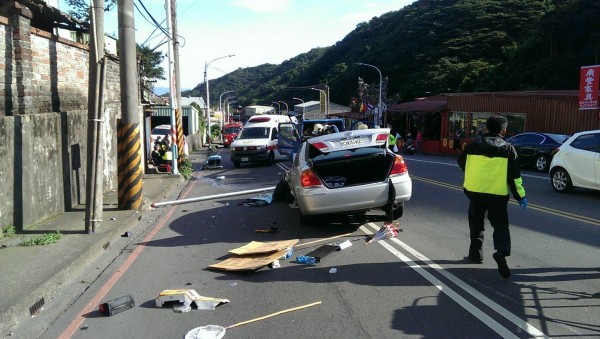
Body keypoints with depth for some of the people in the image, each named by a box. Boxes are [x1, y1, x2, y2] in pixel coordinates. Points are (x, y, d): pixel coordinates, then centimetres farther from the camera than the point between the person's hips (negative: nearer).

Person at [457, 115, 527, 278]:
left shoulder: (474, 145, 2)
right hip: (498, 195, -1)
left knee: (476, 224, 20)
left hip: (475, 191, 1)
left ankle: (476, 252, 24)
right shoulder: (508, 149, -2)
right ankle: (501, 252, -16)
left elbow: (461, 162, 18)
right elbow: (514, 175, -3)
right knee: (500, 225, 7)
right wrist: (520, 196, 4)